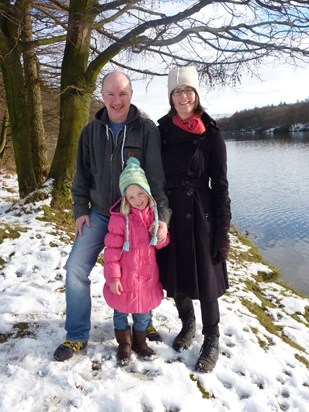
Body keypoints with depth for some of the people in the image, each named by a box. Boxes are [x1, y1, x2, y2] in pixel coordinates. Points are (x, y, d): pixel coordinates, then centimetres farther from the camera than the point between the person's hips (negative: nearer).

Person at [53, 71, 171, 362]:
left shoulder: (146, 129, -9)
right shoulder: (92, 131, 2)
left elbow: (158, 176, -14)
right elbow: (82, 174, 9)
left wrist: (162, 216, -21)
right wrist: (80, 209, 2)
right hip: (99, 214, 3)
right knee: (76, 269, -3)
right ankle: (77, 336, 15)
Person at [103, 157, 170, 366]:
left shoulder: (155, 213, -3)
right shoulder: (120, 217, -17)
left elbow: (163, 244, 7)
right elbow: (112, 248, -14)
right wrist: (113, 276, -15)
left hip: (147, 276, 4)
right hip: (125, 277, -3)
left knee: (144, 313, 19)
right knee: (121, 311, 14)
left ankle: (140, 341, 42)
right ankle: (124, 344, 37)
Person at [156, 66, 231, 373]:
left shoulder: (210, 134, -5)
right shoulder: (162, 130, 4)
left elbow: (220, 184, -5)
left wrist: (223, 229, -8)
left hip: (200, 214, -3)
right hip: (168, 213, 4)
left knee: (204, 278, 4)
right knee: (174, 275, 14)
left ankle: (211, 341, 25)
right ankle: (187, 325, 39)